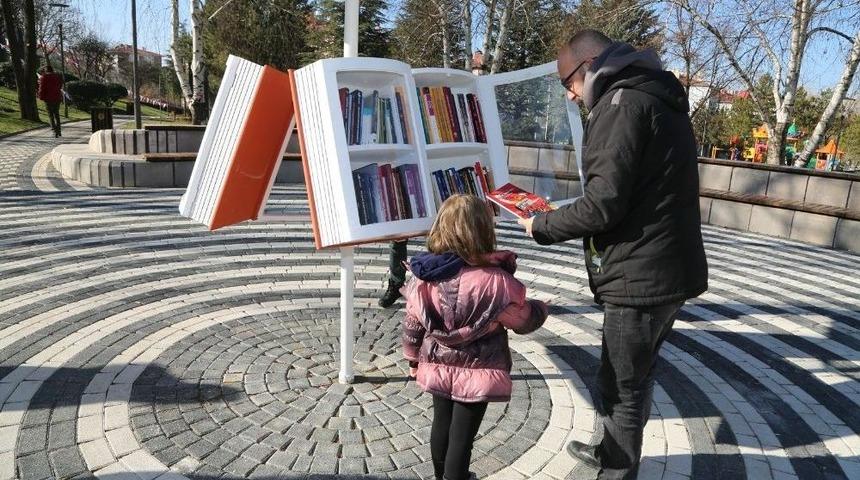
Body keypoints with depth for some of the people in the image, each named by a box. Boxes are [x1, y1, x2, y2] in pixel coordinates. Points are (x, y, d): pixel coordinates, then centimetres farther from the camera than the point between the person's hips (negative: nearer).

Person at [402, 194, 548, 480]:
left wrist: (413, 359, 17)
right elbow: (525, 321, -8)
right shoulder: (496, 281, -24)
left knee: (441, 425, 24)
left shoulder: (423, 275, -10)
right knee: (462, 436, 8)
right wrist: (539, 308, 14)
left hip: (438, 367, 5)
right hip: (477, 373, -5)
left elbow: (412, 324, 1)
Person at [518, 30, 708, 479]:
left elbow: (603, 204, -24)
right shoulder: (652, 98, 16)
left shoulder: (623, 103, -16)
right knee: (635, 375, 23)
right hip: (664, 269, 10)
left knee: (621, 385, 4)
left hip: (641, 276, -10)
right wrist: (555, 218, 14)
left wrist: (542, 225, -8)